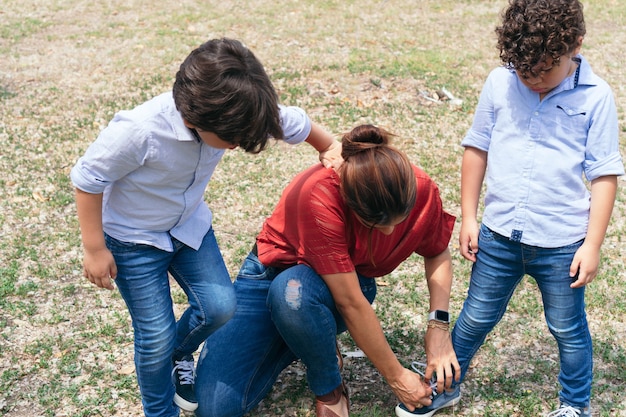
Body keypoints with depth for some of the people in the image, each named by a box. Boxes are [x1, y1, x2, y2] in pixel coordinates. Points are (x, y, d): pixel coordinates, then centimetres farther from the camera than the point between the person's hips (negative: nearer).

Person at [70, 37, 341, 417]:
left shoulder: (233, 112, -22)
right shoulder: (139, 131, -37)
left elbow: (294, 122, -3)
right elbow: (88, 179, -23)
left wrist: (332, 148, -7)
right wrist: (95, 250, -16)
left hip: (190, 224, 5)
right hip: (133, 238, -5)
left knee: (221, 306, -4)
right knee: (157, 335, -3)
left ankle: (180, 357, 29)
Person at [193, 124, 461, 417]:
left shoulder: (420, 190, -21)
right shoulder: (320, 194, -35)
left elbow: (438, 253, 1)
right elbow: (350, 304, -31)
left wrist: (439, 324, -13)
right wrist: (395, 377, -23)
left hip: (347, 281, 2)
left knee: (292, 291, -39)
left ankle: (328, 387, -7)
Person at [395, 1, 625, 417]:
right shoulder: (500, 83, -4)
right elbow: (477, 149, 5)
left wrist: (592, 245, -9)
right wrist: (469, 218, 5)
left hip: (562, 243, -2)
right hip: (499, 234, 2)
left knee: (568, 329, 14)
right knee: (476, 318, 17)